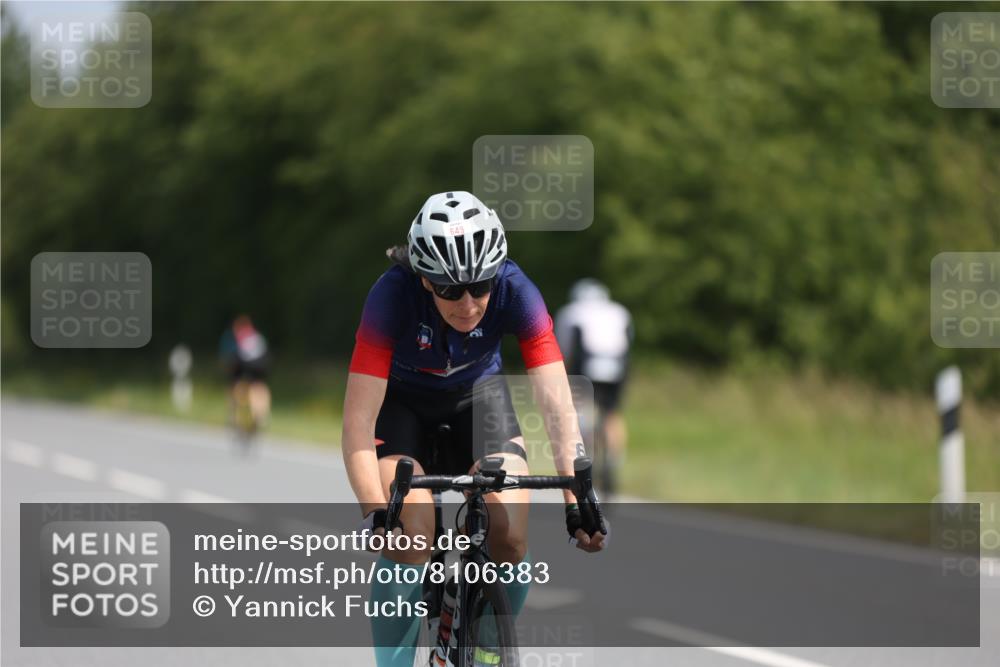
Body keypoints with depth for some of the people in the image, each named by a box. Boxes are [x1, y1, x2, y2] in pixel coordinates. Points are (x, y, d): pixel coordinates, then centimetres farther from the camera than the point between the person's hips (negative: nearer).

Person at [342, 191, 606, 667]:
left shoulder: (513, 290, -30)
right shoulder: (392, 295, -35)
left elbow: (557, 402, -33)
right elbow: (358, 420, -37)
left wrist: (577, 498, -43)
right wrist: (375, 512, -48)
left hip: (477, 392, 2)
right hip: (402, 400, -2)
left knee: (510, 537, -17)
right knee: (409, 539, -24)